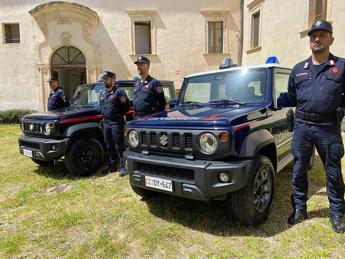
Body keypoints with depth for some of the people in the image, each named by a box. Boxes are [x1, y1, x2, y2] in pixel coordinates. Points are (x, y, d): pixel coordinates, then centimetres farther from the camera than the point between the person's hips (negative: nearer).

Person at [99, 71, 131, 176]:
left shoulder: (119, 92, -8)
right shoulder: (102, 93, 16)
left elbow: (127, 106, -12)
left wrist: (119, 115, -6)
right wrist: (104, 115, 12)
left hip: (116, 123, -8)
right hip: (106, 123, 8)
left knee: (119, 147, -4)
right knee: (110, 147, 14)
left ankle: (123, 167, 5)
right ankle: (111, 167, 24)